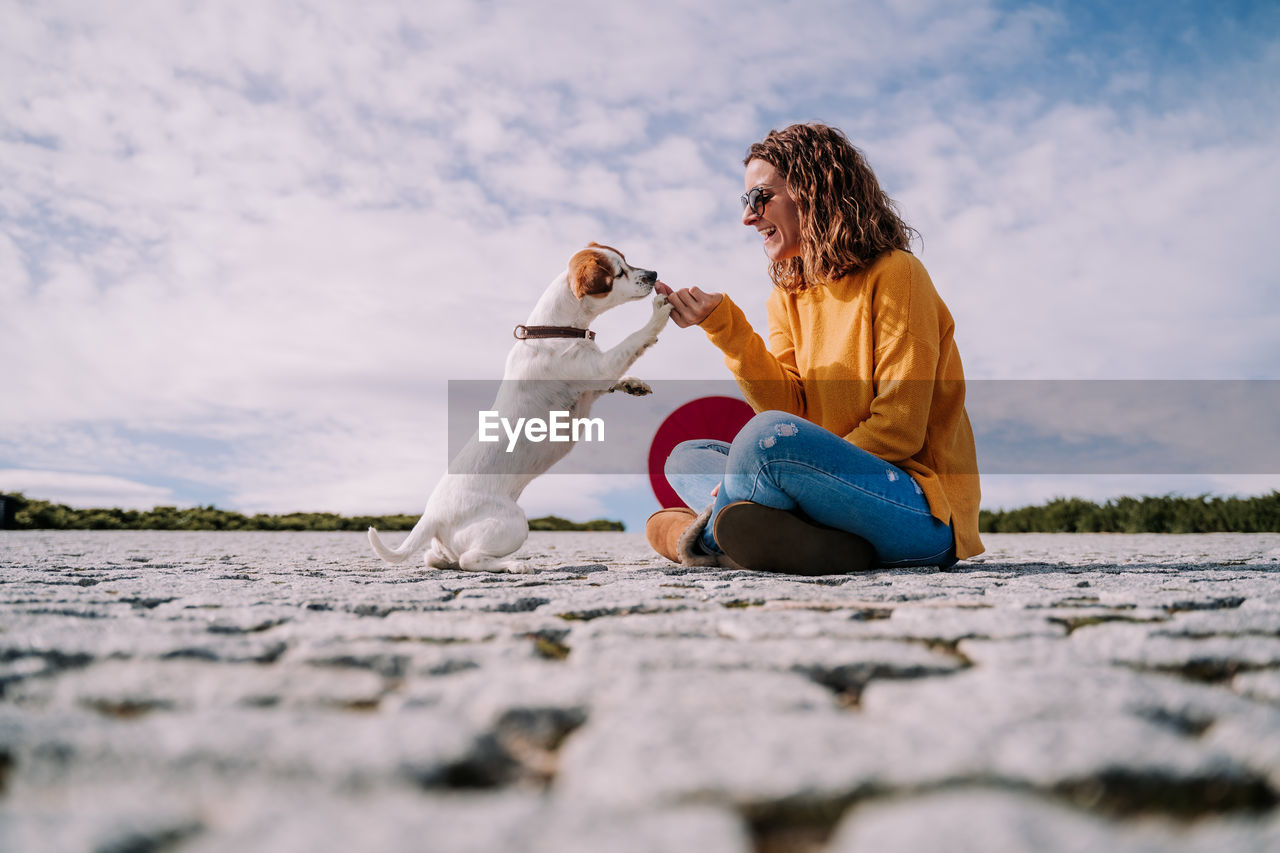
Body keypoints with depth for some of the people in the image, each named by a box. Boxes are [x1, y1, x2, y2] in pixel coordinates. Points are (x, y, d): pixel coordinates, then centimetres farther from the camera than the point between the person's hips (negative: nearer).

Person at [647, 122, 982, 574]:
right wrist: (722, 325, -9)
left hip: (924, 508, -8)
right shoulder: (788, 297, 13)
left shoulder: (894, 275, -8)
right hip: (852, 479, 8)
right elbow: (790, 407, -2)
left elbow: (898, 428, -14)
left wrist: (808, 471, -18)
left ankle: (710, 535, -5)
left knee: (771, 437, -33)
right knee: (684, 458, 7)